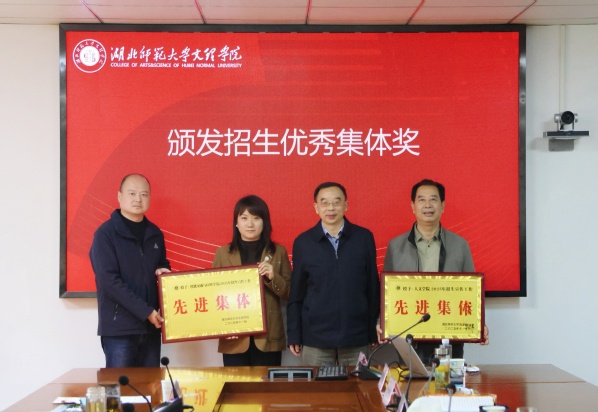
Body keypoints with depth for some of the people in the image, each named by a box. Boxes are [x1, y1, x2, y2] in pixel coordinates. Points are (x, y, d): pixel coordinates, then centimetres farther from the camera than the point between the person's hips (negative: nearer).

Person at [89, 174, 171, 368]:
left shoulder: (155, 234, 13)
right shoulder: (105, 233, -6)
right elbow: (109, 280, -14)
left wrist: (163, 271, 1)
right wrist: (145, 311, -17)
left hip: (150, 326, 6)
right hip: (118, 328, -6)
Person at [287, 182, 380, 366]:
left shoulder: (364, 238, 3)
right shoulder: (303, 243, 3)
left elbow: (373, 287, 7)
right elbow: (296, 294, 7)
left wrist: (375, 332, 6)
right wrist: (294, 336, 5)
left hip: (356, 338, 0)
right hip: (315, 339, 0)